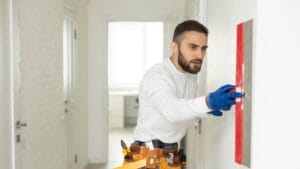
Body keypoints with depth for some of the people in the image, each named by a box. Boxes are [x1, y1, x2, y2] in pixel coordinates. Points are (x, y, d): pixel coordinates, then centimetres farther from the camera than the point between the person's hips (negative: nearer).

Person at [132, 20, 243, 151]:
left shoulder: (192, 74, 3)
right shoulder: (156, 76, -23)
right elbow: (170, 109, -42)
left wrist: (209, 107, -6)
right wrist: (208, 102, -57)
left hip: (172, 147, 7)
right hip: (149, 149, -7)